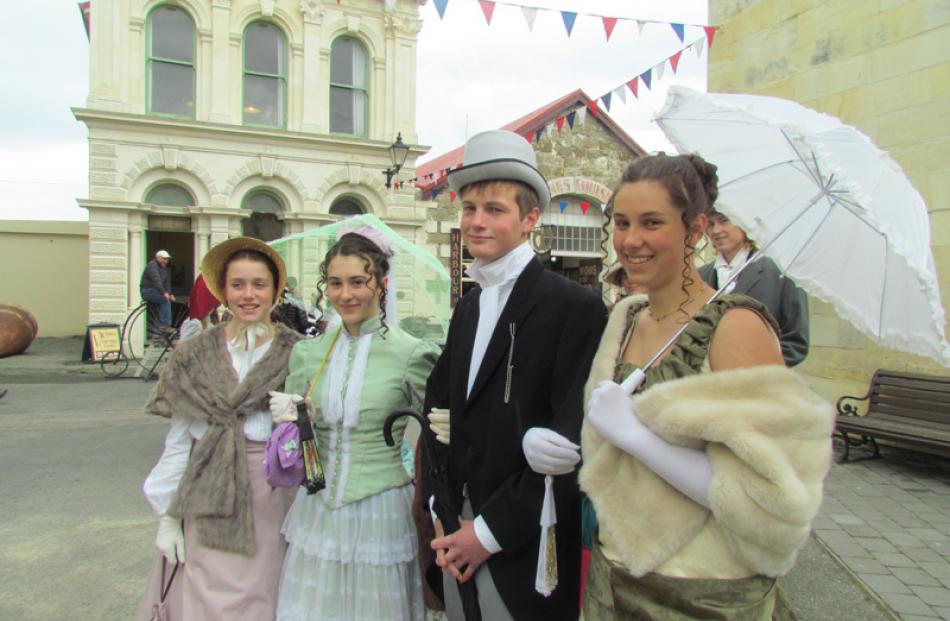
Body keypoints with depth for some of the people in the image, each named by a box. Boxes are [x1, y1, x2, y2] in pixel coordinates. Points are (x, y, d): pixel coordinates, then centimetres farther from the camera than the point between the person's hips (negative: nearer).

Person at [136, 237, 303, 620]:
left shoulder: (296, 355, -2)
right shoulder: (195, 356, 3)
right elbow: (178, 442, 4)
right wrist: (167, 516, 4)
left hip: (271, 500, -1)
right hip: (207, 501, 1)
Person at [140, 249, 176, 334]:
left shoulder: (164, 267, 15)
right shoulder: (152, 265, -15)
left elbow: (166, 282, 16)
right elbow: (156, 280, -29)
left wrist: (170, 294, 1)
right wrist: (164, 293, -36)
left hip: (154, 291, 9)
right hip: (147, 290, -9)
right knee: (165, 300, -25)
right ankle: (165, 325, -27)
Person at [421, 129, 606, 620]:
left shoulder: (576, 308, -14)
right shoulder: (468, 307, 8)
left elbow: (568, 442, -18)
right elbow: (439, 410, 10)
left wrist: (491, 530, -14)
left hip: (525, 552, -6)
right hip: (459, 539, 6)